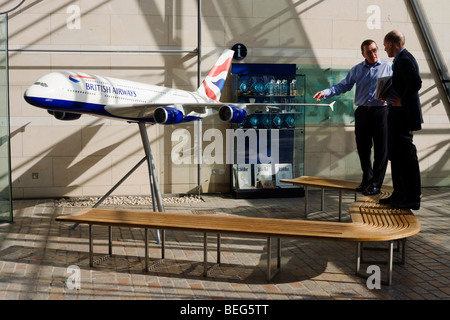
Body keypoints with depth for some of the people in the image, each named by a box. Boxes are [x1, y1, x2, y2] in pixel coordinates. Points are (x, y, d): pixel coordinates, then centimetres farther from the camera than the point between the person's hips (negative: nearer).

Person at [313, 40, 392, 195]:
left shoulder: (388, 67, 5)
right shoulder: (357, 70, 11)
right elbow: (343, 86, 7)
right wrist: (325, 92, -8)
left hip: (381, 111, -2)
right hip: (362, 112, 3)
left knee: (381, 149, -1)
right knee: (363, 148, 6)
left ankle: (376, 184, 7)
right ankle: (367, 179, 22)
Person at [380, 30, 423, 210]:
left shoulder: (404, 60, -15)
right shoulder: (401, 59, 17)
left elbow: (416, 82, -29)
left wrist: (403, 102, -20)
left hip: (403, 115, -11)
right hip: (398, 116, 11)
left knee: (406, 156, -6)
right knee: (396, 155, 16)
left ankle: (413, 199, 0)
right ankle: (399, 195, 25)